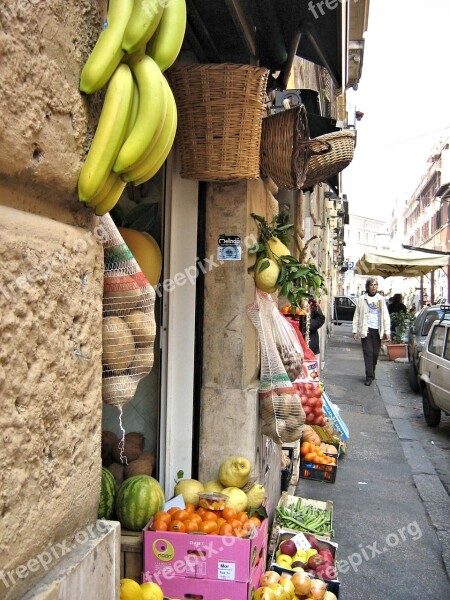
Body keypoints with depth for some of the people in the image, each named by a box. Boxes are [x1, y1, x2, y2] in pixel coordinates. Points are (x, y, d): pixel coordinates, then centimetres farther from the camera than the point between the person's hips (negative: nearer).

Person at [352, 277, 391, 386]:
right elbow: (357, 315, 3)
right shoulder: (362, 299, 4)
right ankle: (369, 376, -2)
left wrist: (387, 331, 0)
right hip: (366, 329, -2)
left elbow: (385, 316, 8)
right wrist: (355, 330, -3)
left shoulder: (380, 299, 10)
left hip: (377, 330, 2)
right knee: (368, 353, -5)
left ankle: (371, 373, 23)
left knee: (375, 353, 5)